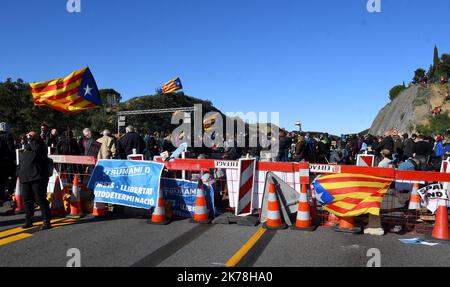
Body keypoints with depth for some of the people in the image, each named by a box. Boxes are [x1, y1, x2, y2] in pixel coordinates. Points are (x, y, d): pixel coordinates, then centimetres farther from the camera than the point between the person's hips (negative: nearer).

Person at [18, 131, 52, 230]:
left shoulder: (40, 145, 1)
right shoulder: (26, 148, 22)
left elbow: (37, 149, -25)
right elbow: (20, 164, 27)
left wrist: (32, 139, -13)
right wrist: (19, 174, 19)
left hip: (37, 178, -8)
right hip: (25, 179, 8)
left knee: (41, 200, -7)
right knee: (27, 201, 13)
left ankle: (47, 221, -2)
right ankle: (28, 221, 25)